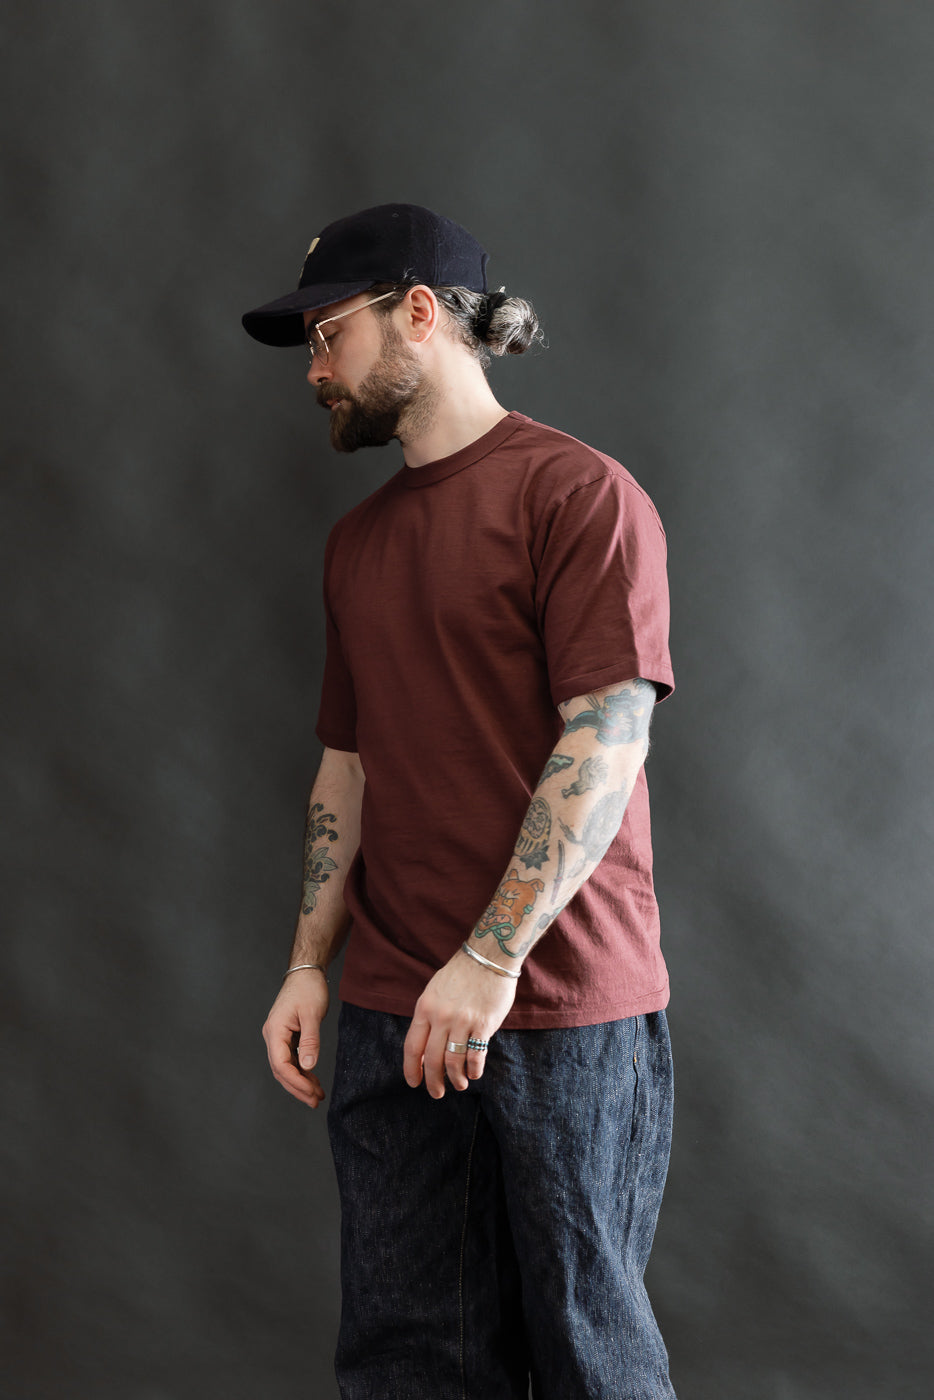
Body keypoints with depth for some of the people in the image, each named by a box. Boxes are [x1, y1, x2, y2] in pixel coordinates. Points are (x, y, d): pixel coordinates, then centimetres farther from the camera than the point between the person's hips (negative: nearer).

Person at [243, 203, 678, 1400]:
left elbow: (607, 740, -14)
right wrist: (309, 963, 9)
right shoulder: (357, 542, 17)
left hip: (566, 1008, -6)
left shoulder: (578, 493, -6)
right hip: (391, 1013, 6)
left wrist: (491, 959, -18)